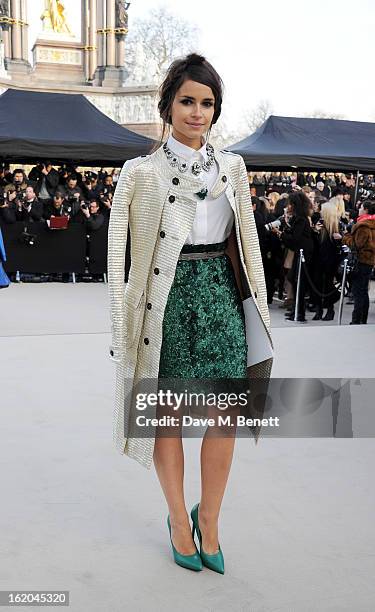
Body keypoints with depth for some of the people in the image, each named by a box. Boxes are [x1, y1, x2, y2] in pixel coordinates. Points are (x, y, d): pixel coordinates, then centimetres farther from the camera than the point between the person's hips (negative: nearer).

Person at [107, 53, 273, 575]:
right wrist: (121, 325, -8)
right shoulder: (142, 172, -3)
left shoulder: (232, 167, 8)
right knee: (168, 412, 6)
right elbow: (117, 249, -4)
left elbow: (248, 242, 12)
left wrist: (259, 306, 9)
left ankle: (209, 519, 23)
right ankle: (178, 517, 26)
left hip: (221, 293, 3)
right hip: (169, 294, -3)